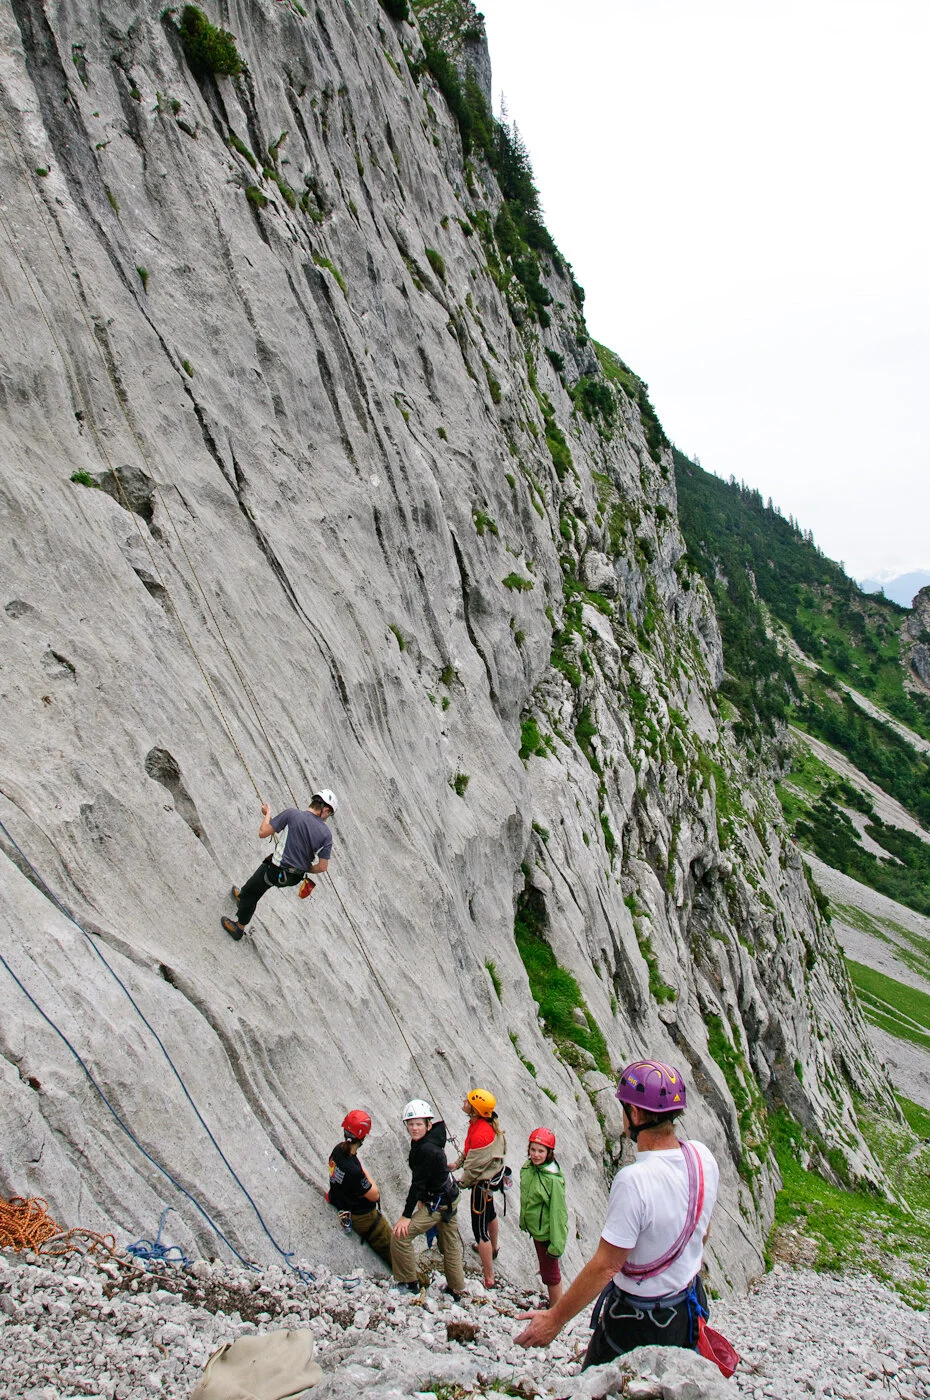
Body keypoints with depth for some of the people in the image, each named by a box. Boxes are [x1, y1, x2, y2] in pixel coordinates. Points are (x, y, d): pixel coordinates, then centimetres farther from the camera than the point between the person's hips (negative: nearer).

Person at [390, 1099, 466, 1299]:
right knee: (450, 1246, 21)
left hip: (438, 1205, -10)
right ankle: (456, 1290, 35)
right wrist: (422, 1199, 16)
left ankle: (408, 1283, 3)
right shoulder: (421, 1142, 0)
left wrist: (406, 1216, -24)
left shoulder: (427, 1150, -28)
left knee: (400, 1235, -10)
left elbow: (418, 1183, -27)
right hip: (448, 1199, 10)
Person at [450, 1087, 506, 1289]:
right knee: (489, 1213, 32)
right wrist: (457, 1163, 9)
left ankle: (489, 1281, 3)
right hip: (492, 1175, 10)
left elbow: (474, 1167, -26)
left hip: (483, 1182, -10)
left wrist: (461, 1182, -11)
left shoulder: (481, 1134, -36)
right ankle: (493, 1249, 57)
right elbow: (470, 1150, 12)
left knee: (480, 1228, -3)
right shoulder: (483, 1122, -7)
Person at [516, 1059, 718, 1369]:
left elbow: (605, 1266, -24)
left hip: (637, 1322, -7)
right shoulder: (702, 1156, -10)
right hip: (690, 1307, 7)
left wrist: (555, 1319, -13)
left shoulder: (634, 1180, -32)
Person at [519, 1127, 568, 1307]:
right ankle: (552, 1302, 43)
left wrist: (557, 1243, -21)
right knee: (545, 1268, 24)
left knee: (550, 1273, 9)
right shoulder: (527, 1168, -7)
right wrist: (524, 1221, 17)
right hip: (535, 1229, 7)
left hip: (547, 1232, -7)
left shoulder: (553, 1180, -29)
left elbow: (558, 1212, -24)